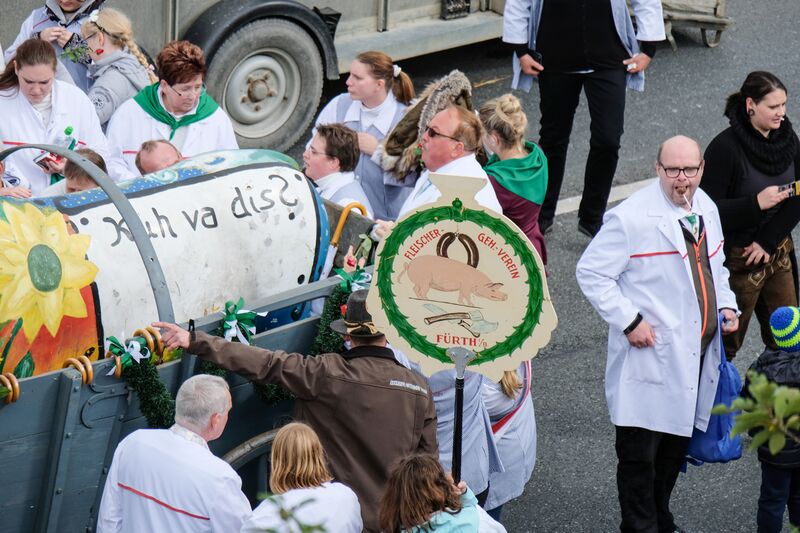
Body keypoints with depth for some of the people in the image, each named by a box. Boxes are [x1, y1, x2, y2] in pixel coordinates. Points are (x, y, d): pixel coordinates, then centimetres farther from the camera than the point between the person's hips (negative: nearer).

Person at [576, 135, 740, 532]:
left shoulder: (706, 209, 8)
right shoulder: (631, 218, -17)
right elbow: (591, 272, -13)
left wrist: (727, 305, 7)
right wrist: (629, 321, -17)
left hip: (697, 355, 7)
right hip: (649, 355, -7)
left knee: (676, 446, 19)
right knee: (640, 452, 1)